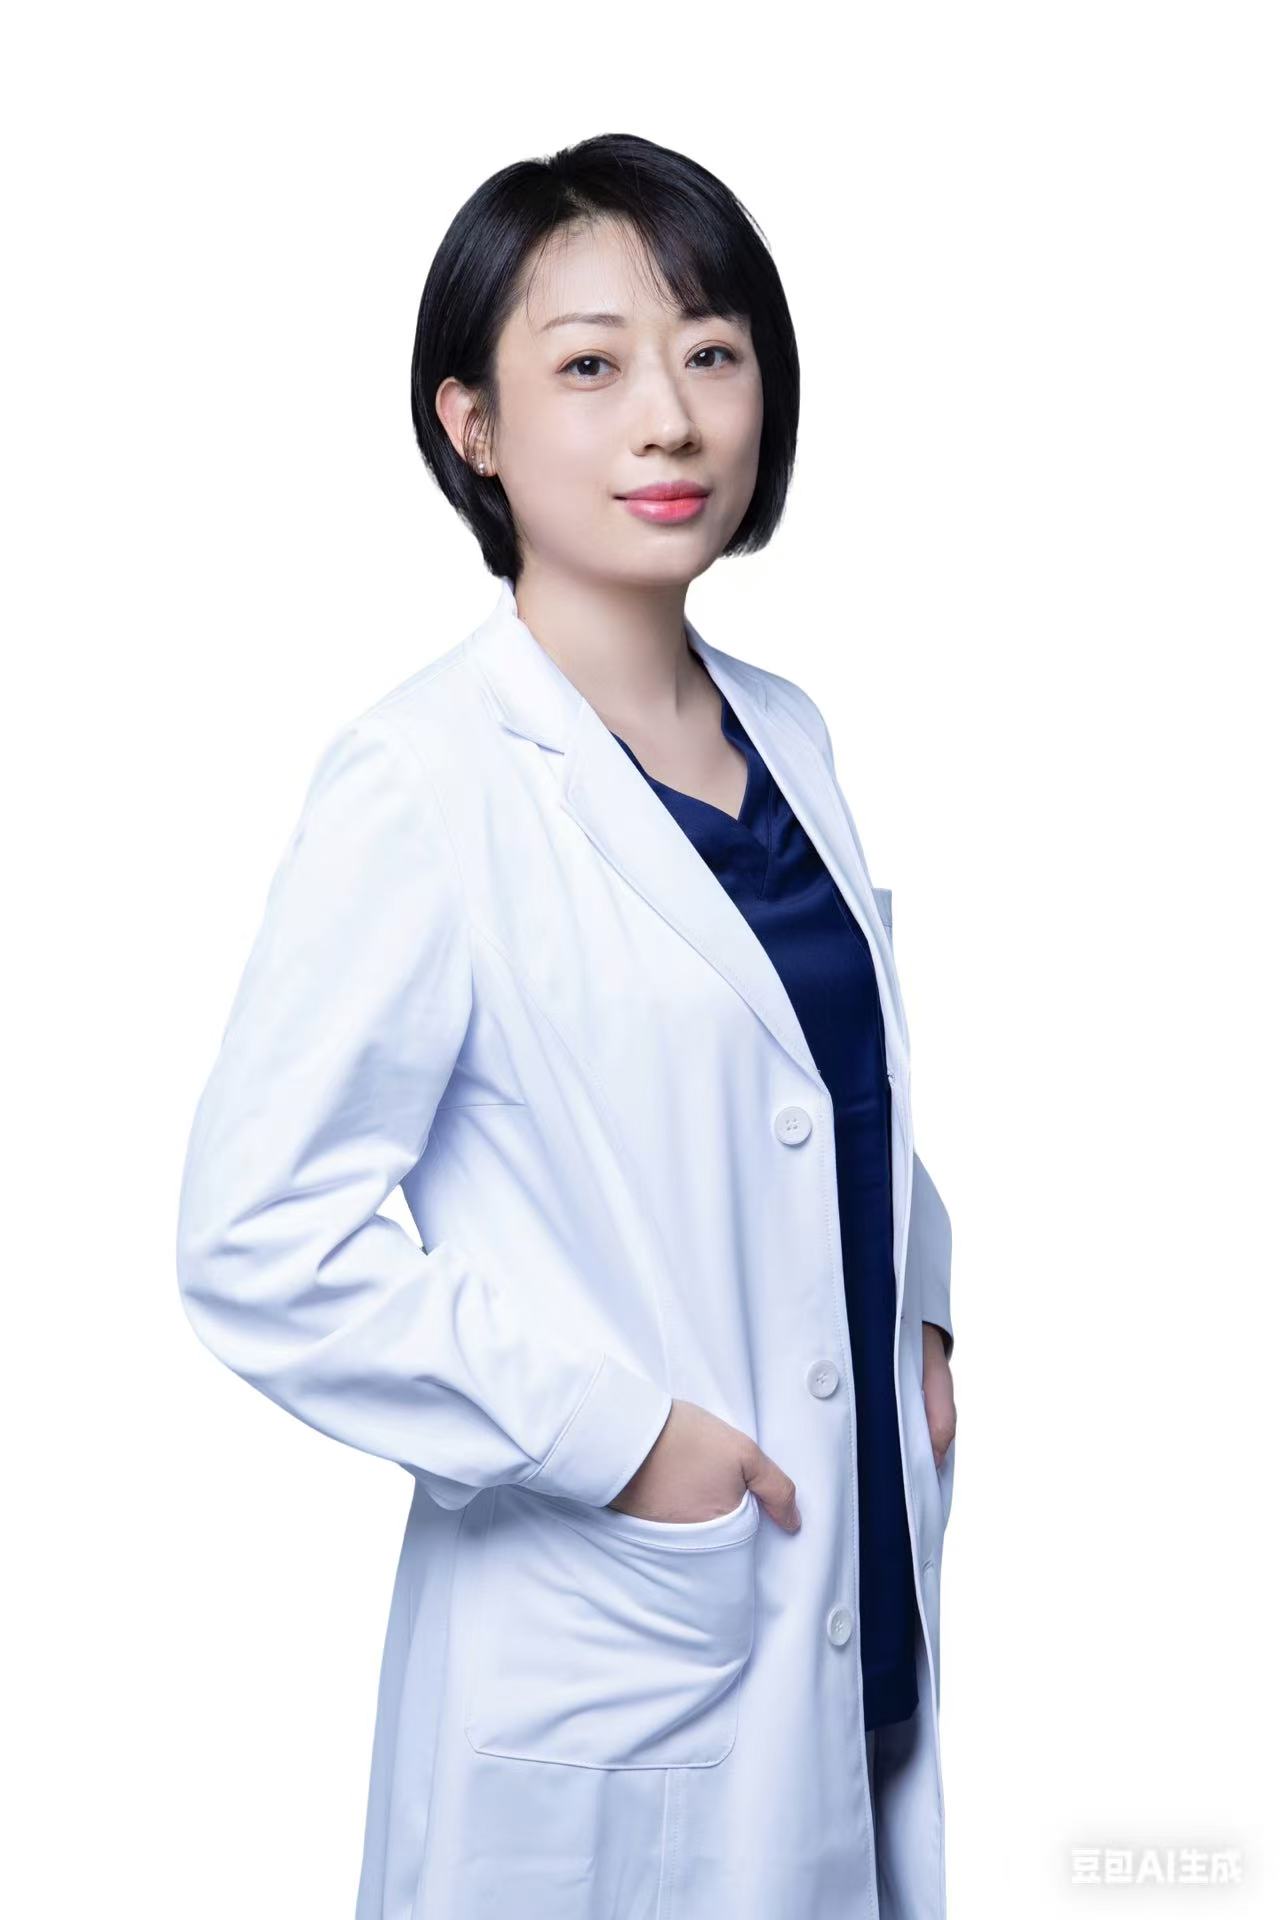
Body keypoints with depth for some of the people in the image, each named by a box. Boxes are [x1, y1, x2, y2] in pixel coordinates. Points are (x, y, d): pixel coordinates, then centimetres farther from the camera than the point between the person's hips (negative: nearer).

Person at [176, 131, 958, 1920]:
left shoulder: (782, 733, 6)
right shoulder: (423, 783, -17)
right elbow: (258, 1242, -20)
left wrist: (915, 1322, 6)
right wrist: (612, 1433, -19)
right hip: (607, 1664, -7)